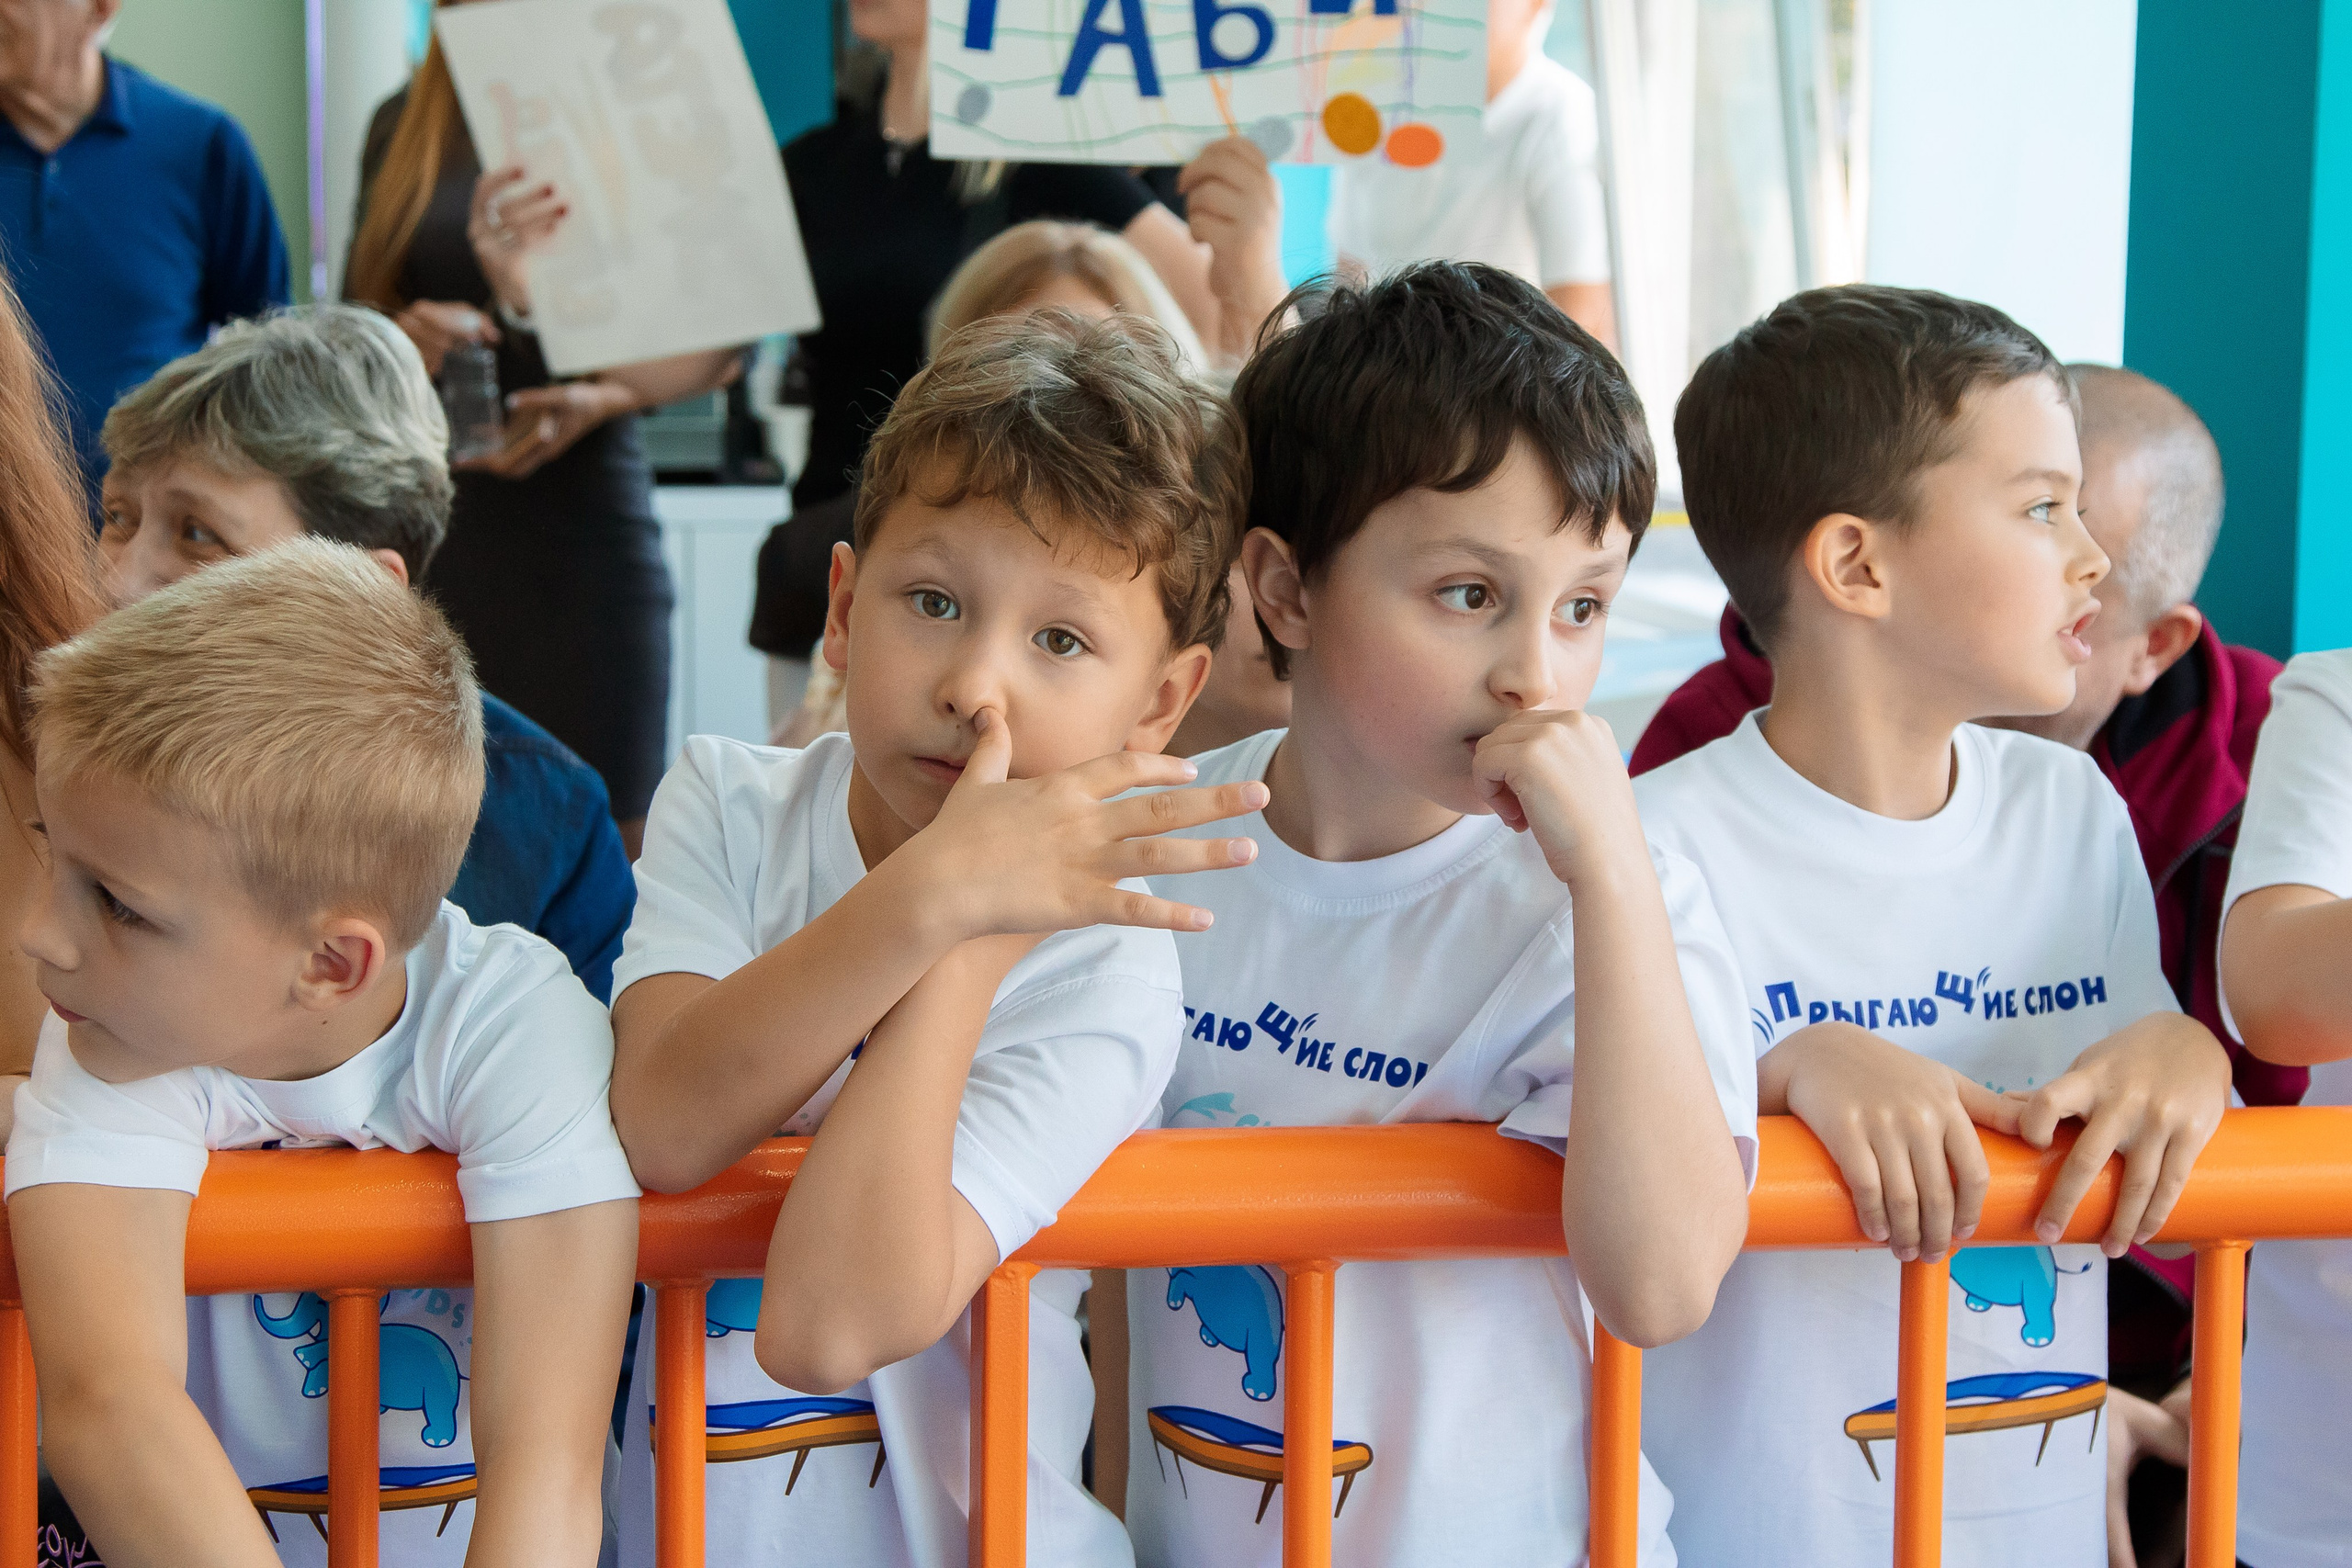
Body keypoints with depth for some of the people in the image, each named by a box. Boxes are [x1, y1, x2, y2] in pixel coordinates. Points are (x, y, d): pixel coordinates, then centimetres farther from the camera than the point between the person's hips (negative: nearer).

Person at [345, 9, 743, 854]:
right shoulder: (403, 126, 14)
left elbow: (724, 339, 2)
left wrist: (599, 398, -14)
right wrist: (409, 339, -9)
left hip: (581, 520, -3)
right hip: (420, 524, 3)